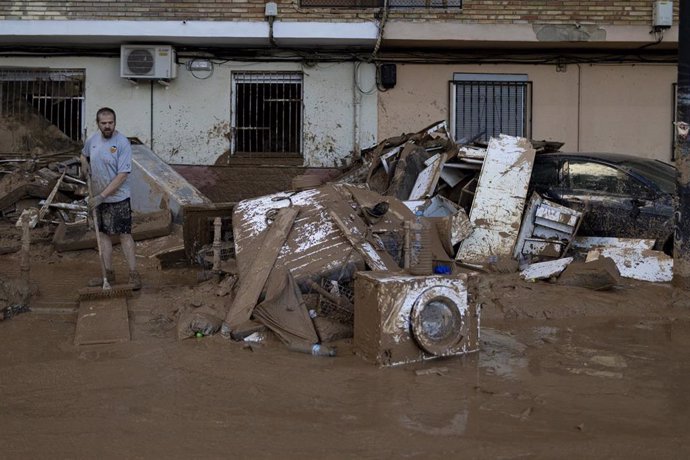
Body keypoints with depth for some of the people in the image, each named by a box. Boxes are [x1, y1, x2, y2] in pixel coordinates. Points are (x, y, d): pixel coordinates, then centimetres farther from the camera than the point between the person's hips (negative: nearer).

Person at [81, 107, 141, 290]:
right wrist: (84, 163, 1)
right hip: (98, 198, 6)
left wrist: (101, 196, -22)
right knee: (105, 234, 12)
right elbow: (84, 154, 26)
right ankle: (108, 274, 21)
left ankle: (134, 275, 3)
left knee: (124, 235, -3)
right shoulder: (92, 140, 2)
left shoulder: (123, 143, -18)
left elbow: (122, 175, -22)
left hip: (118, 198, -6)